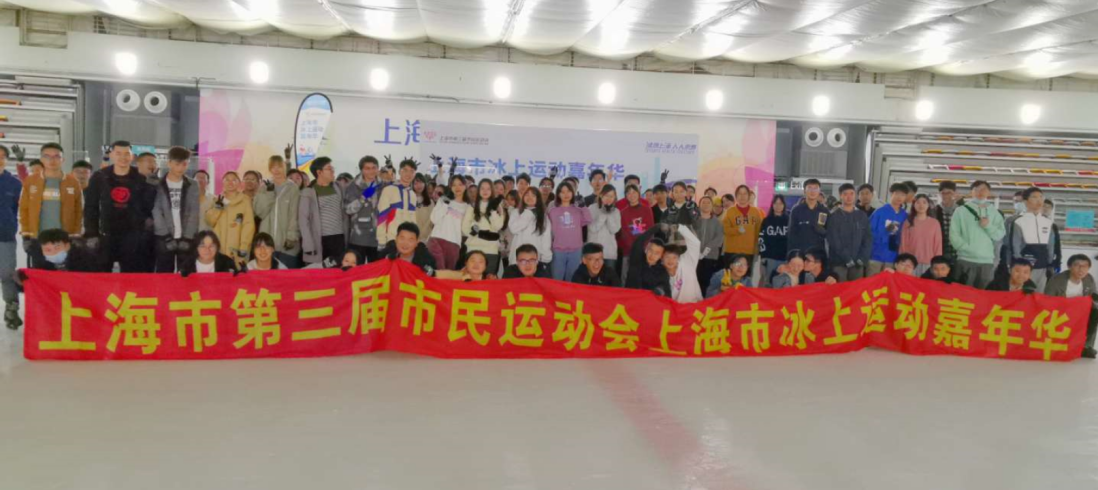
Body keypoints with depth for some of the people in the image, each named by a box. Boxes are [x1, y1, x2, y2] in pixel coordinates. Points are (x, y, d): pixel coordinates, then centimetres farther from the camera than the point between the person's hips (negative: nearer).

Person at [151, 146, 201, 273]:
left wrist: (187, 237, -9)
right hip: (164, 239, -1)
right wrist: (166, 236, -12)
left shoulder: (192, 186, 8)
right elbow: (156, 213, -4)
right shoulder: (158, 185, 3)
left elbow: (194, 214, 1)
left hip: (186, 239, 1)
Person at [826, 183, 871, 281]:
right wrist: (847, 260, -13)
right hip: (839, 263, -3)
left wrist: (862, 259, -5)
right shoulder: (834, 216, 1)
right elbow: (834, 241, -6)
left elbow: (868, 239, 8)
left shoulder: (862, 216, 11)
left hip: (858, 263, 3)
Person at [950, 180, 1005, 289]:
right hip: (966, 260, -3)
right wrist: (967, 248, -11)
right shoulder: (961, 210, 4)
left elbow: (1000, 235, 7)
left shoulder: (994, 212, 13)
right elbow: (954, 234, -3)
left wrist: (988, 226, -8)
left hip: (987, 261, 3)